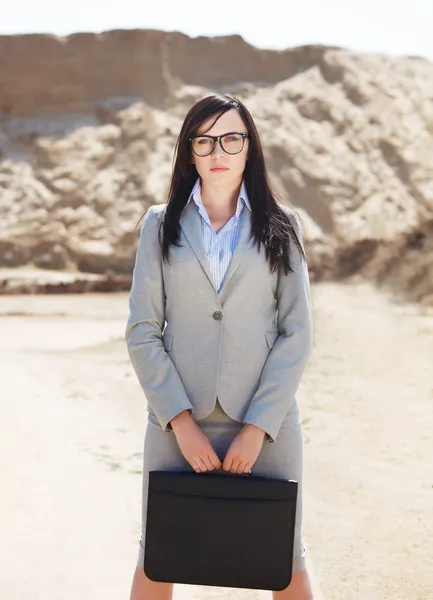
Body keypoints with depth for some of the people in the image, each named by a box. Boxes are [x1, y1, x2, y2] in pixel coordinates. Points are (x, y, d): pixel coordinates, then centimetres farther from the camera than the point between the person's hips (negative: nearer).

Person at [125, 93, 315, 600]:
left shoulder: (280, 227, 4)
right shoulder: (161, 226, 5)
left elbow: (297, 334, -1)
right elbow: (142, 333, 0)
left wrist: (258, 427, -10)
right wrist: (181, 422, -9)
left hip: (265, 422, 0)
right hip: (177, 421, 1)